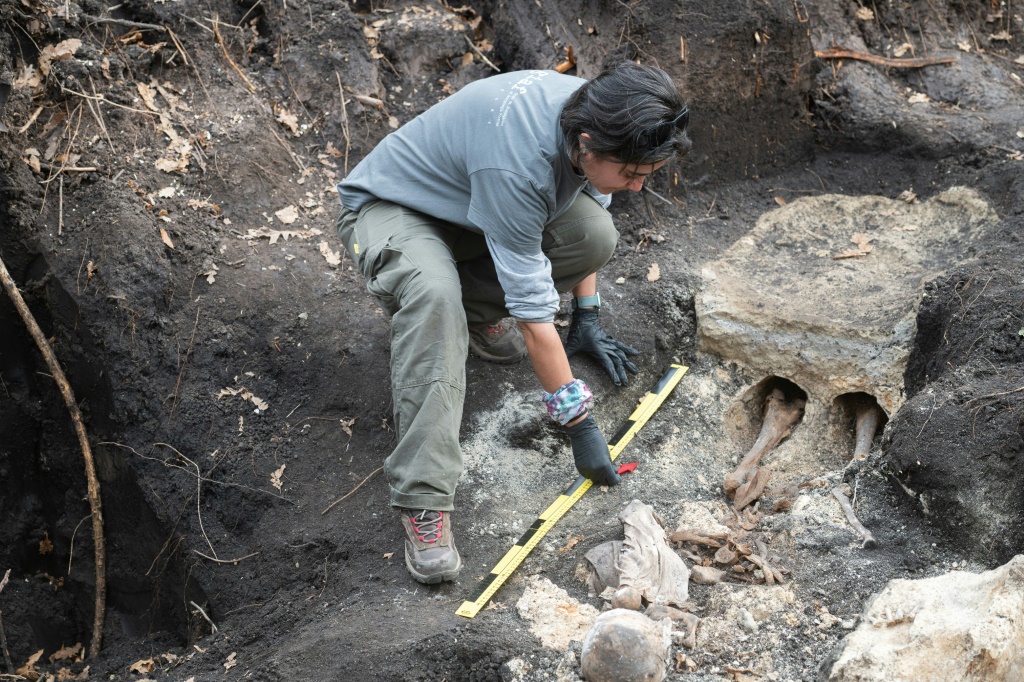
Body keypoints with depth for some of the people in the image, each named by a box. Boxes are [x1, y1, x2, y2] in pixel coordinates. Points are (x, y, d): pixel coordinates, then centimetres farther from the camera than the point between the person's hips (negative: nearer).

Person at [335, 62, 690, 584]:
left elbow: (589, 197, 8)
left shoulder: (596, 116, -16)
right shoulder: (517, 163, -40)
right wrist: (578, 423, -28)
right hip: (388, 208, -7)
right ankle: (421, 500, -34)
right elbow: (531, 307, -35)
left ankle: (475, 312, 8)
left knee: (596, 233, -18)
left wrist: (586, 317, 11)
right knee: (434, 291, -40)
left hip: (473, 207, 7)